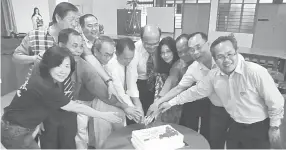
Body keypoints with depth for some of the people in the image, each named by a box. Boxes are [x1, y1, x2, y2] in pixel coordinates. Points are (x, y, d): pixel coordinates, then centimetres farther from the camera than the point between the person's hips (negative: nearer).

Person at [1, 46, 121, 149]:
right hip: (15, 132, -8)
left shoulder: (40, 72, -10)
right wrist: (104, 115, -14)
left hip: (19, 127, 8)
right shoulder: (45, 87, -32)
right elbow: (76, 108, -22)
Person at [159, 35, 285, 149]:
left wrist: (274, 127, -5)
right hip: (235, 127, 5)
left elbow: (275, 101, -15)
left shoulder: (256, 72, -25)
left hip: (258, 129, -4)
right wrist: (171, 102, 4)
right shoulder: (214, 75, -10)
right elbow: (196, 91, 2)